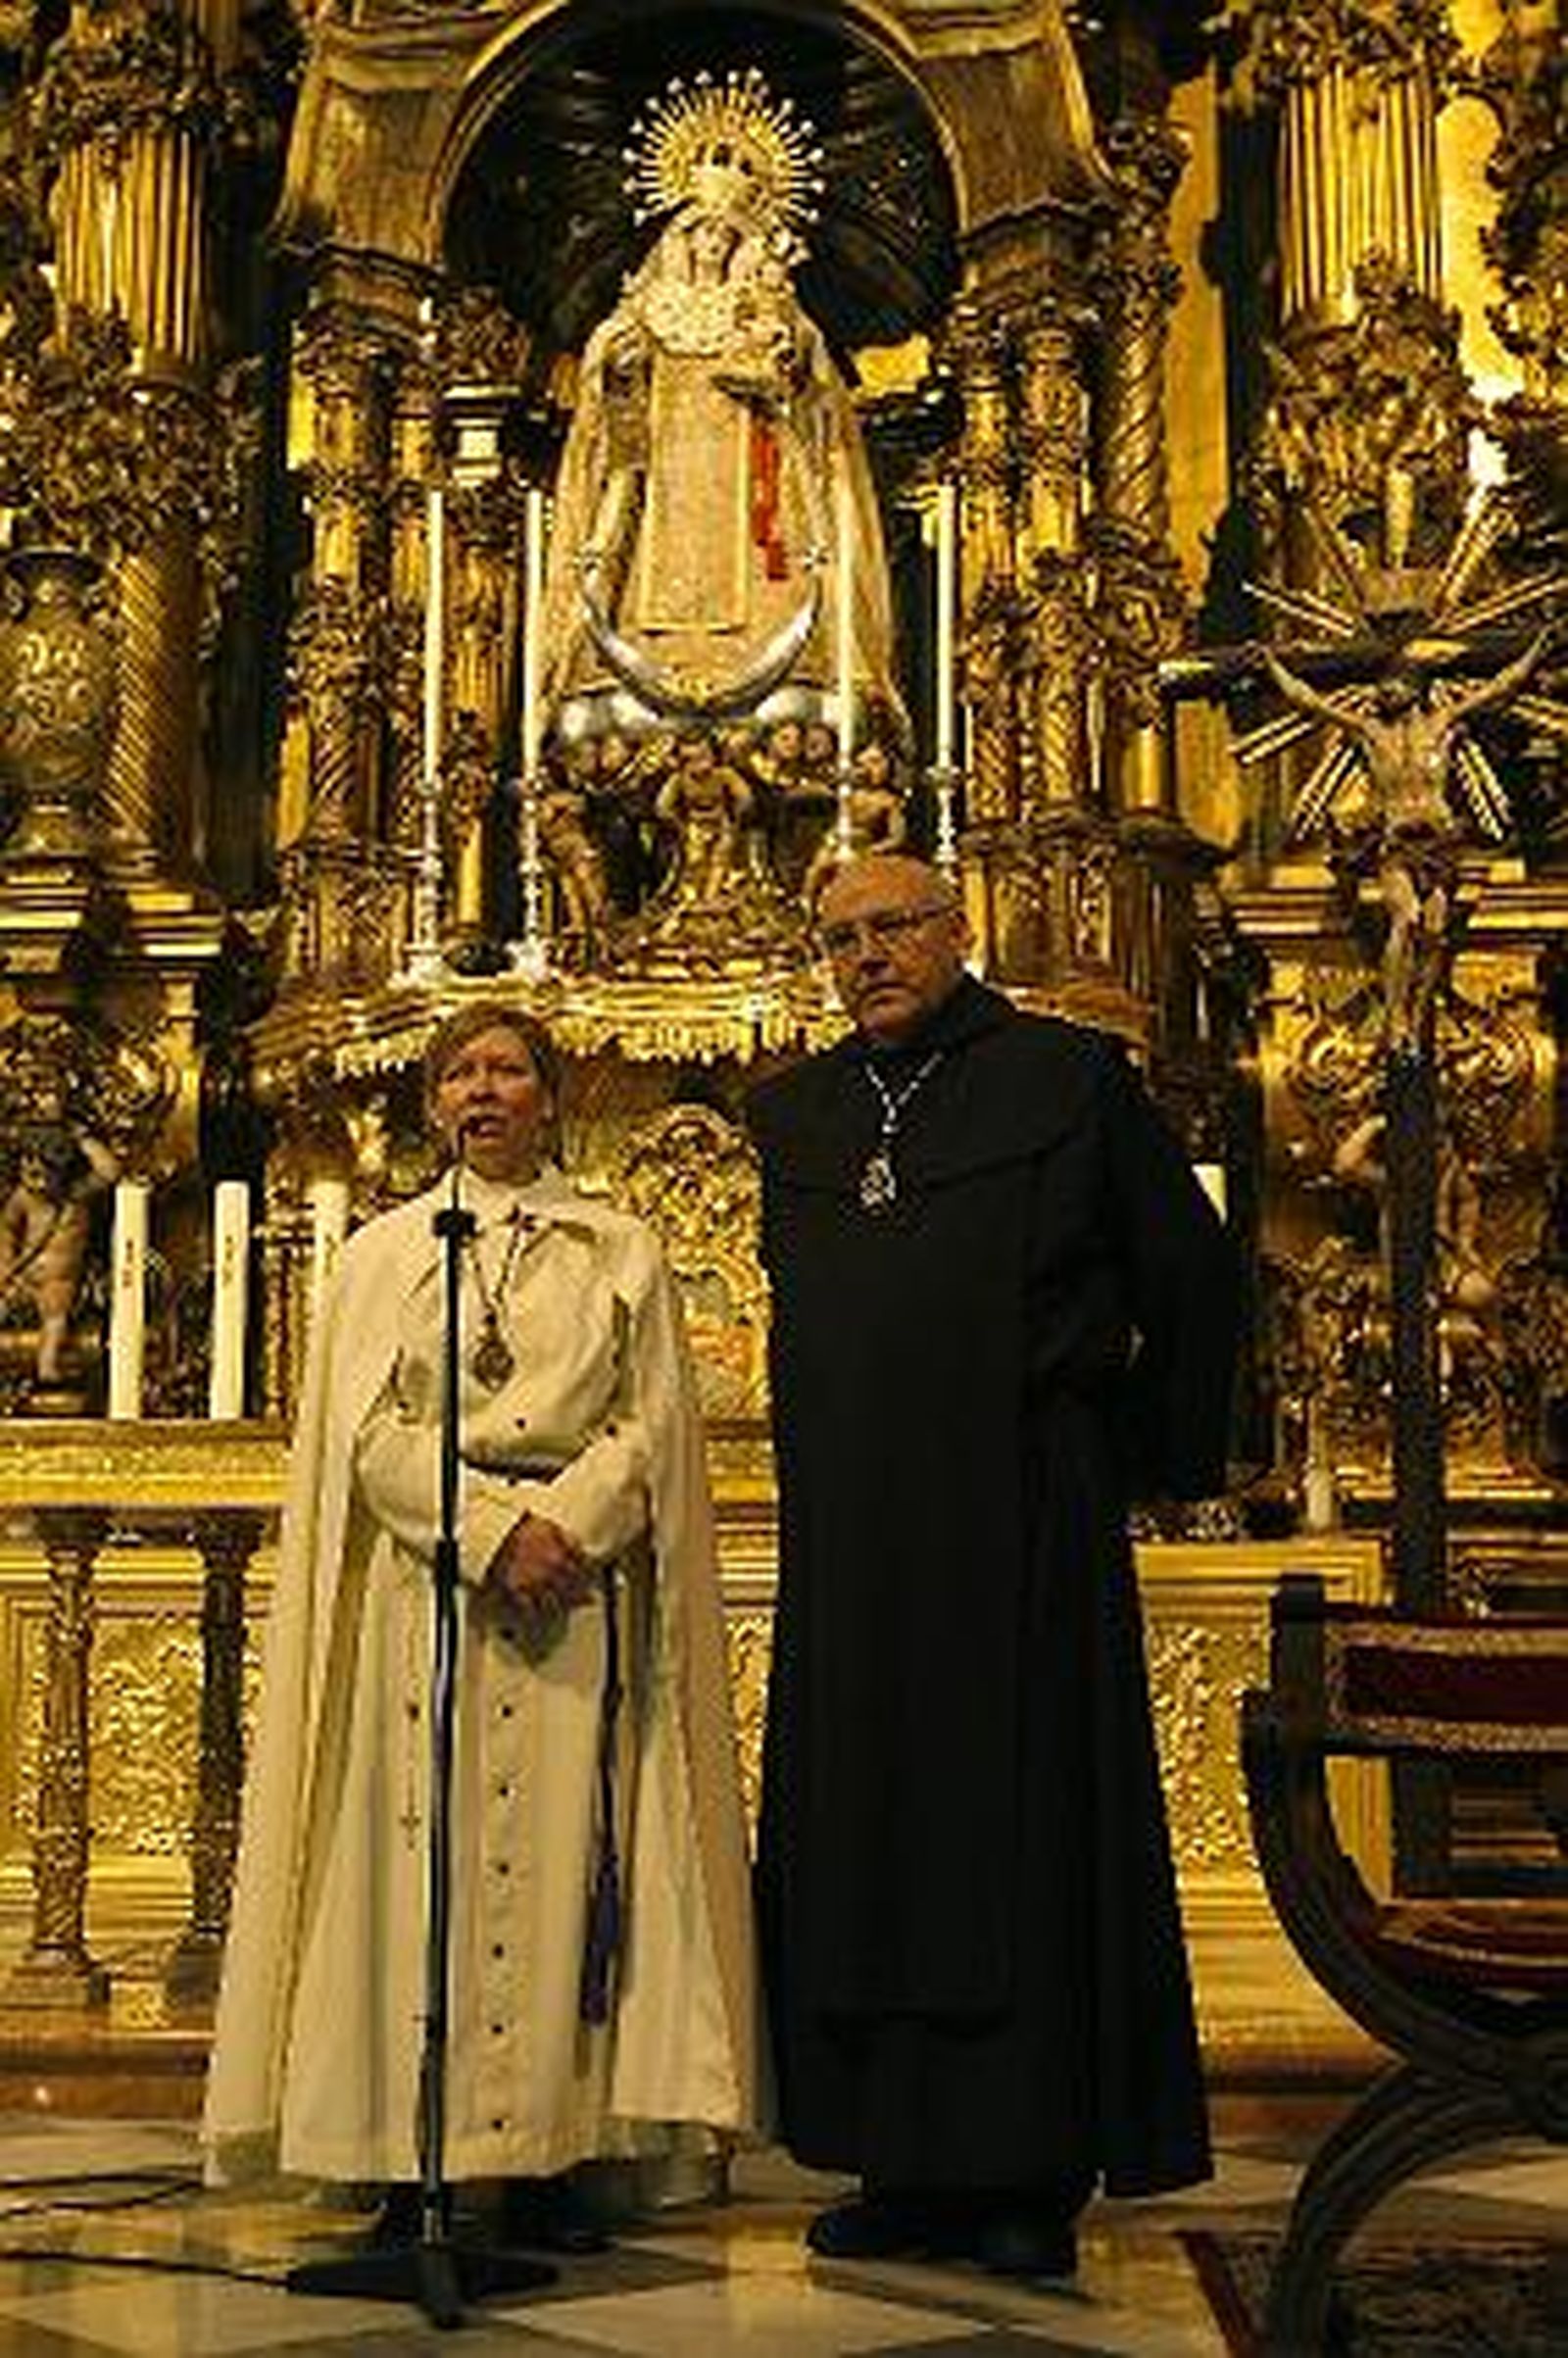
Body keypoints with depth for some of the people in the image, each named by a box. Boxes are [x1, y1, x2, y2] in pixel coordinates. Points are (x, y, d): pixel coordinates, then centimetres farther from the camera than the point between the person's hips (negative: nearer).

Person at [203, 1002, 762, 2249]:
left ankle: (547, 2161, 1)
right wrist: (493, 1526, -12)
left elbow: (648, 1427, 4)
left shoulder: (623, 1252, 13)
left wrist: (562, 1523, -13)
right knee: (422, 1854, -4)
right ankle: (410, 2167, 0)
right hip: (420, 1581, 0)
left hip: (579, 1576, 0)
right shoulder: (383, 1251, 13)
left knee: (558, 1856, -4)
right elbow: (370, 1432, 1)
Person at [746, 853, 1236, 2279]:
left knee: (1026, 1818, -1)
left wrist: (1171, 1459, 9)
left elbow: (1188, 1266, 5)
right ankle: (909, 2167, 14)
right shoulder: (796, 1115, 13)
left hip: (1020, 1514, -5)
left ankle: (1035, 2176, 7)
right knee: (859, 1826, 5)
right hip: (850, 1532, 5)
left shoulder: (1067, 1078, 0)